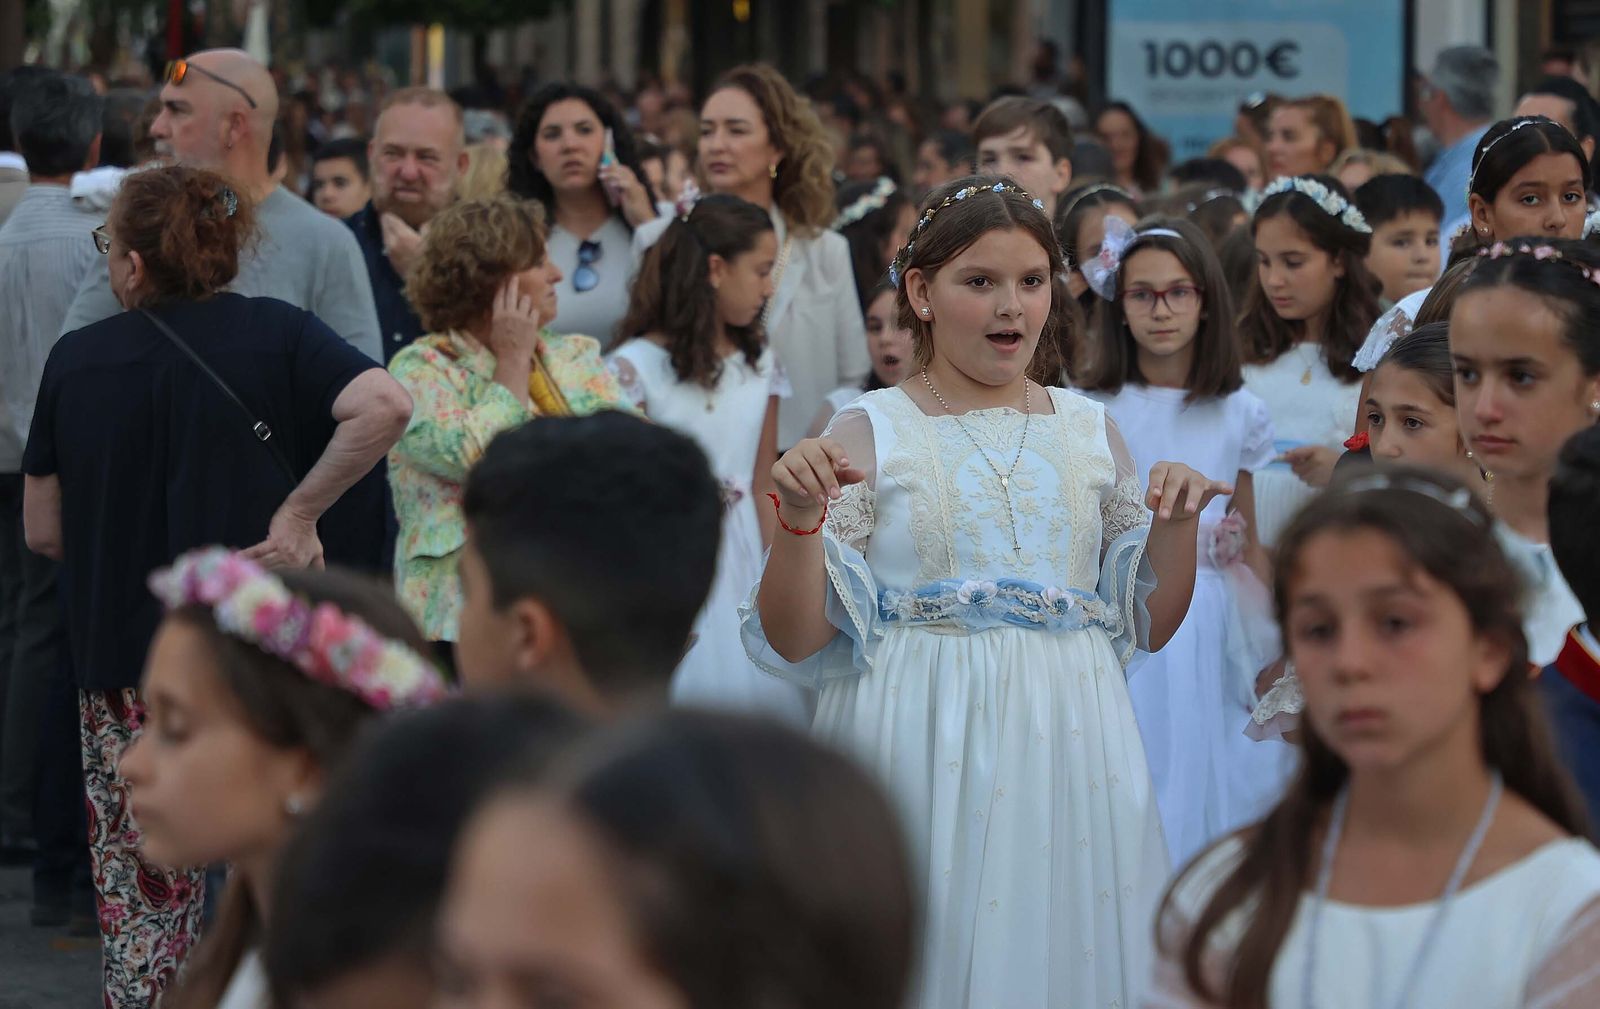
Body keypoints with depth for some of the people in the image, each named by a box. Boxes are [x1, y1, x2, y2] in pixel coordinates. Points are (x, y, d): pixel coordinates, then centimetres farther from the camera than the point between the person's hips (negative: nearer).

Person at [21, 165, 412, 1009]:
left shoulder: (76, 360, -1)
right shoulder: (276, 333, -4)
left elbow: (43, 533, 3)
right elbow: (385, 405, -21)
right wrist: (300, 509, -11)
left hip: (122, 662, 1)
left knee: (140, 901, 10)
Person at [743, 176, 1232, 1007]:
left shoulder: (1089, 432, 10)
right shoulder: (870, 433, -1)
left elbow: (1147, 625, 14)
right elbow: (794, 642, -4)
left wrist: (1177, 523, -2)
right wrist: (799, 520, -19)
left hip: (1068, 752, 3)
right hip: (923, 748, -3)